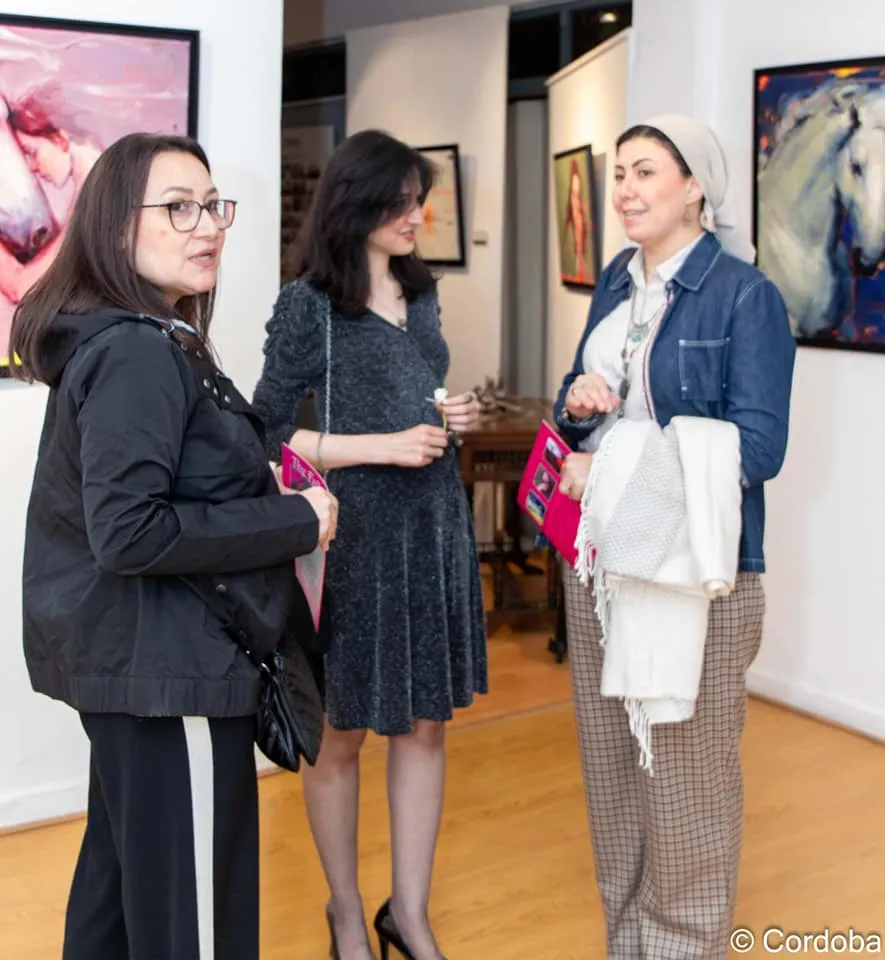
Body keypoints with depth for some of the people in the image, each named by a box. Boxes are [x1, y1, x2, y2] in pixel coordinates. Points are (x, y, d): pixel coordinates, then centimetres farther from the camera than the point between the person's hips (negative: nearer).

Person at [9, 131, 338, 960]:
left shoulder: (124, 342, 13)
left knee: (119, 883, 20)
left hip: (129, 657, 10)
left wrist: (272, 510, 11)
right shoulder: (142, 355, -18)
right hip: (169, 667, -10)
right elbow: (130, 533, -26)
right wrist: (296, 522, -18)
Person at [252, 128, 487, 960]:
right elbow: (270, 434, -10)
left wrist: (448, 419, 2)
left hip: (434, 524, 6)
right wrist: (385, 446, -15)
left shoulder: (421, 296, 11)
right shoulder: (308, 304, -7)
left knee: (424, 723, 8)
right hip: (354, 534, -6)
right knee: (343, 729, 7)